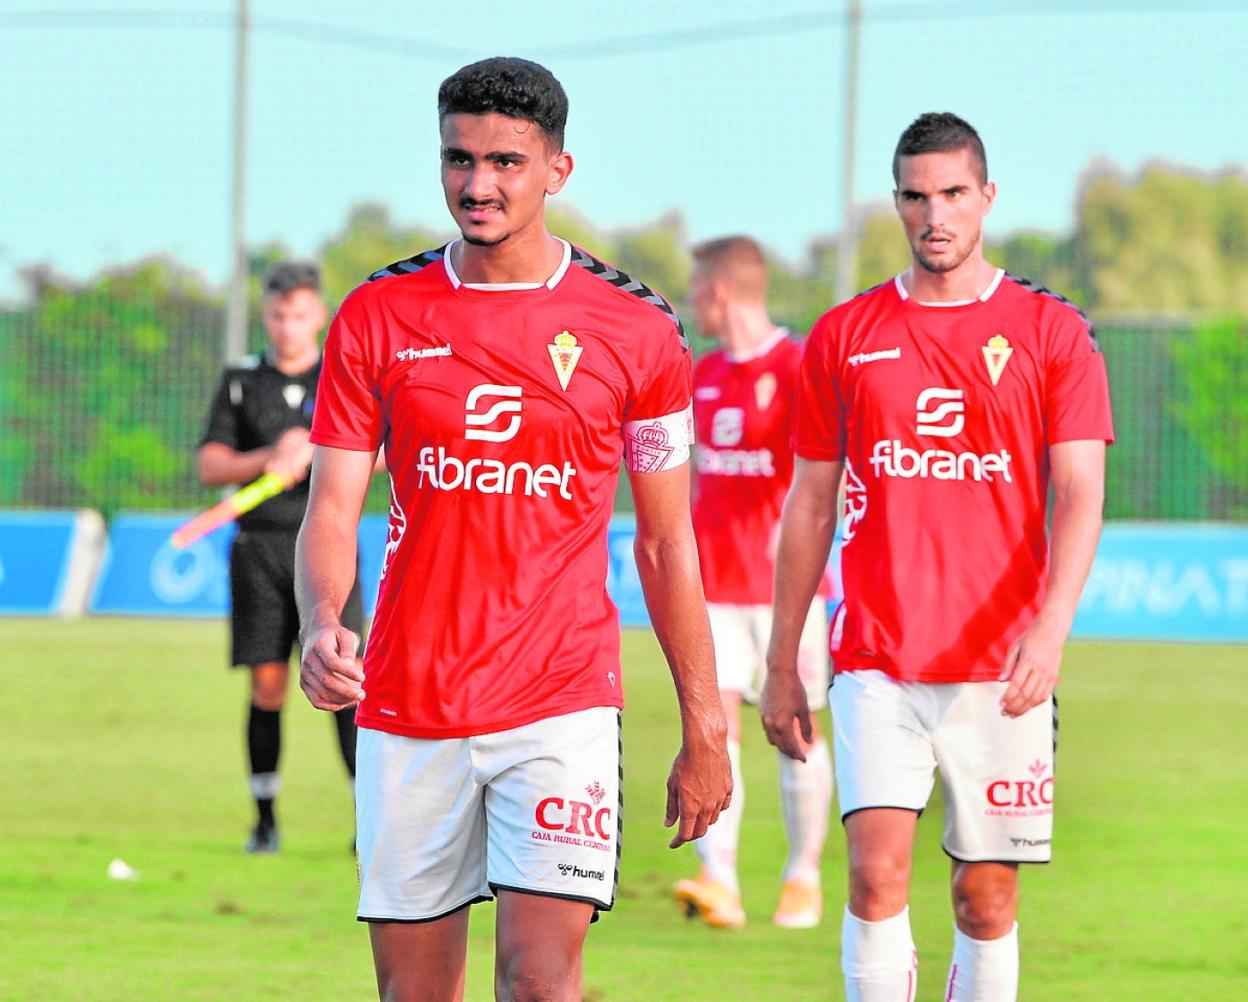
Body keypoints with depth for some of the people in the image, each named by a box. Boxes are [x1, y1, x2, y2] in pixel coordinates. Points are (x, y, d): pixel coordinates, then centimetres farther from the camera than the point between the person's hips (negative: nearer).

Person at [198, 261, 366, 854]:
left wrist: (312, 452, -18)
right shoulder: (241, 383, 9)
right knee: (267, 687, 0)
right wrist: (272, 457, -12)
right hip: (260, 546, 1)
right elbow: (210, 468, 3)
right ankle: (265, 821, 7)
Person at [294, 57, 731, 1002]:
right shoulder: (378, 315, 4)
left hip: (561, 705, -2)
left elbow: (667, 541, 6)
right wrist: (322, 626, -18)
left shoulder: (636, 329, 0)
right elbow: (333, 508, 3)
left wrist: (705, 728, 5)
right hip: (406, 708, 2)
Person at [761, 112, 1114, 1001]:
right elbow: (810, 505, 13)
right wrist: (782, 664, 11)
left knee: (988, 898, 3)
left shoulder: (1052, 333, 3)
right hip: (876, 665, 1)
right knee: (877, 871, -14)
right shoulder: (844, 335, 9)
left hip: (1001, 668, 0)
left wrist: (1050, 627, -20)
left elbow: (1079, 497, -4)